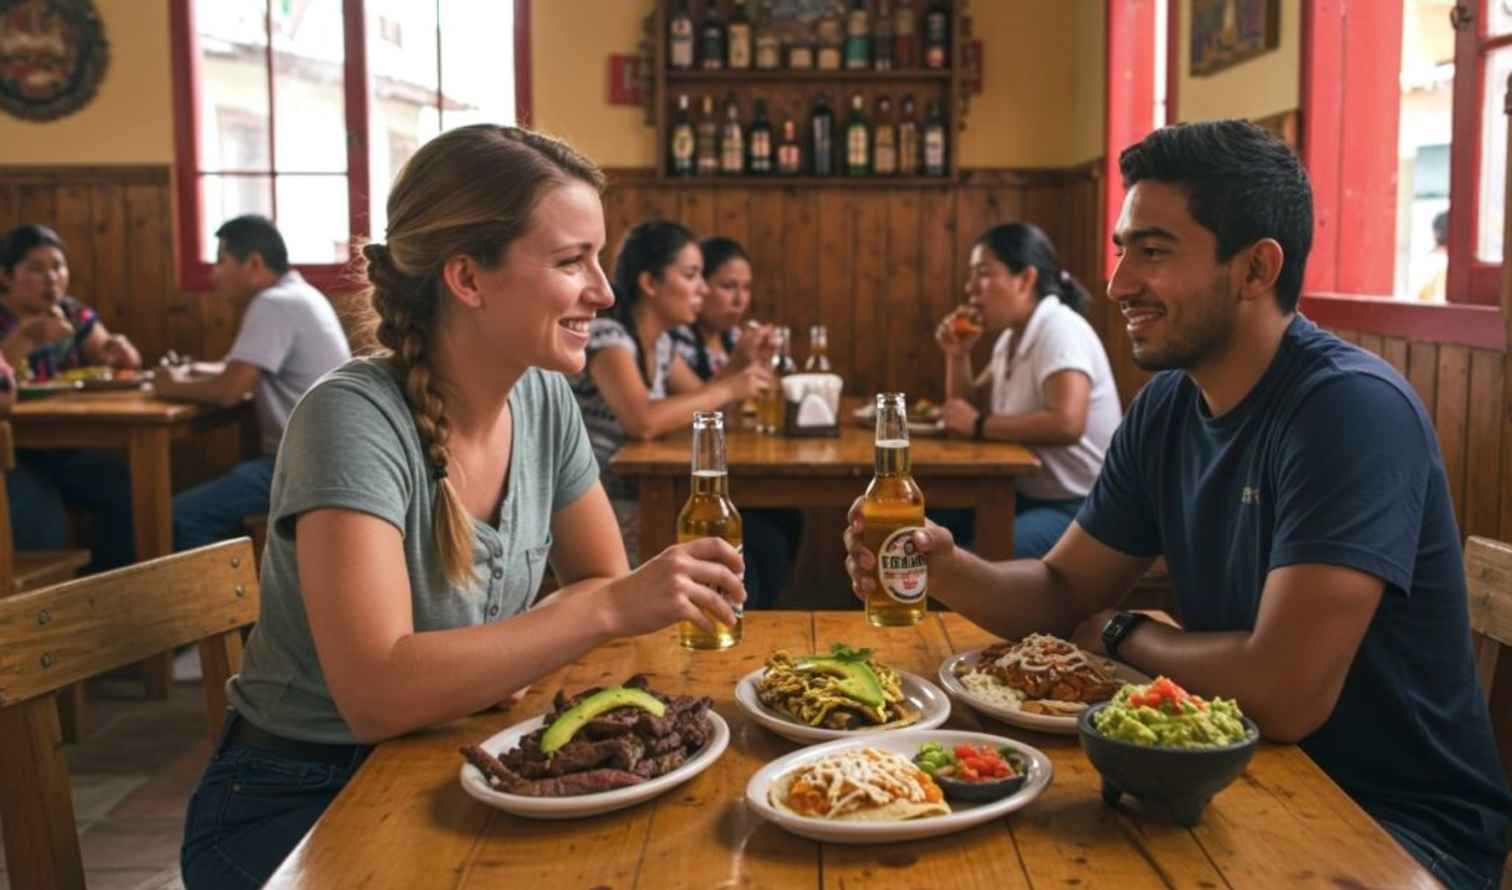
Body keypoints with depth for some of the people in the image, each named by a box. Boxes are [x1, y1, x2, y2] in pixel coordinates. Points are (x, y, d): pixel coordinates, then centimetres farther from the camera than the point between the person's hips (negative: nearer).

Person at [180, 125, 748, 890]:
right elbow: (376, 693, -31)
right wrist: (609, 610, -34)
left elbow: (602, 583, 5)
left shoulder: (542, 398, -4)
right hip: (296, 804, -6)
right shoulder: (355, 418, -24)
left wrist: (511, 659, -15)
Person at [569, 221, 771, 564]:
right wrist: (730, 389, -21)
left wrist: (742, 359, 4)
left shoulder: (660, 342, 9)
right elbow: (643, 421, -32)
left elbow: (698, 400, 22)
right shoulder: (606, 336, -17)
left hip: (641, 498, 8)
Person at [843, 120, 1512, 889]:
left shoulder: (1352, 408, -24)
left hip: (1397, 825, -6)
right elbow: (1063, 594, 5)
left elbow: (1285, 694, -31)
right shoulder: (1166, 405, 1)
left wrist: (1121, 636, -11)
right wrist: (945, 568, -17)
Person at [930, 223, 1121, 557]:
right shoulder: (1012, 336, 11)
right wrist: (957, 355, 3)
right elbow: (972, 408, 20)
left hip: (1081, 508, -9)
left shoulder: (1060, 329, -18)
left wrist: (979, 426, -22)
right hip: (1029, 496, 9)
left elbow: (1066, 423, -33)